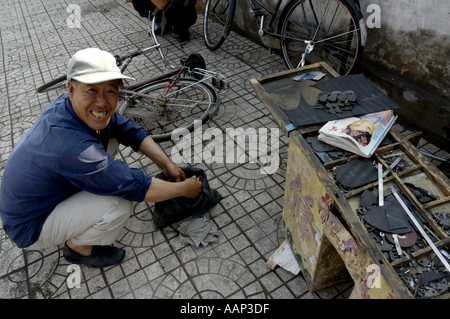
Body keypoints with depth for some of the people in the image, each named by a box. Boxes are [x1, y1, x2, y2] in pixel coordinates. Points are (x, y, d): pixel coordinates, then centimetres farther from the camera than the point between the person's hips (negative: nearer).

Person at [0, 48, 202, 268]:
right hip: (30, 228, -8)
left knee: (109, 137, 2)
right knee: (119, 204, -28)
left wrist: (167, 164, -7)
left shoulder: (69, 104, -13)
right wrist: (184, 188, -19)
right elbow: (136, 188, -33)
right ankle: (78, 247, 3)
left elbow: (128, 130, -3)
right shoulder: (71, 146, -39)